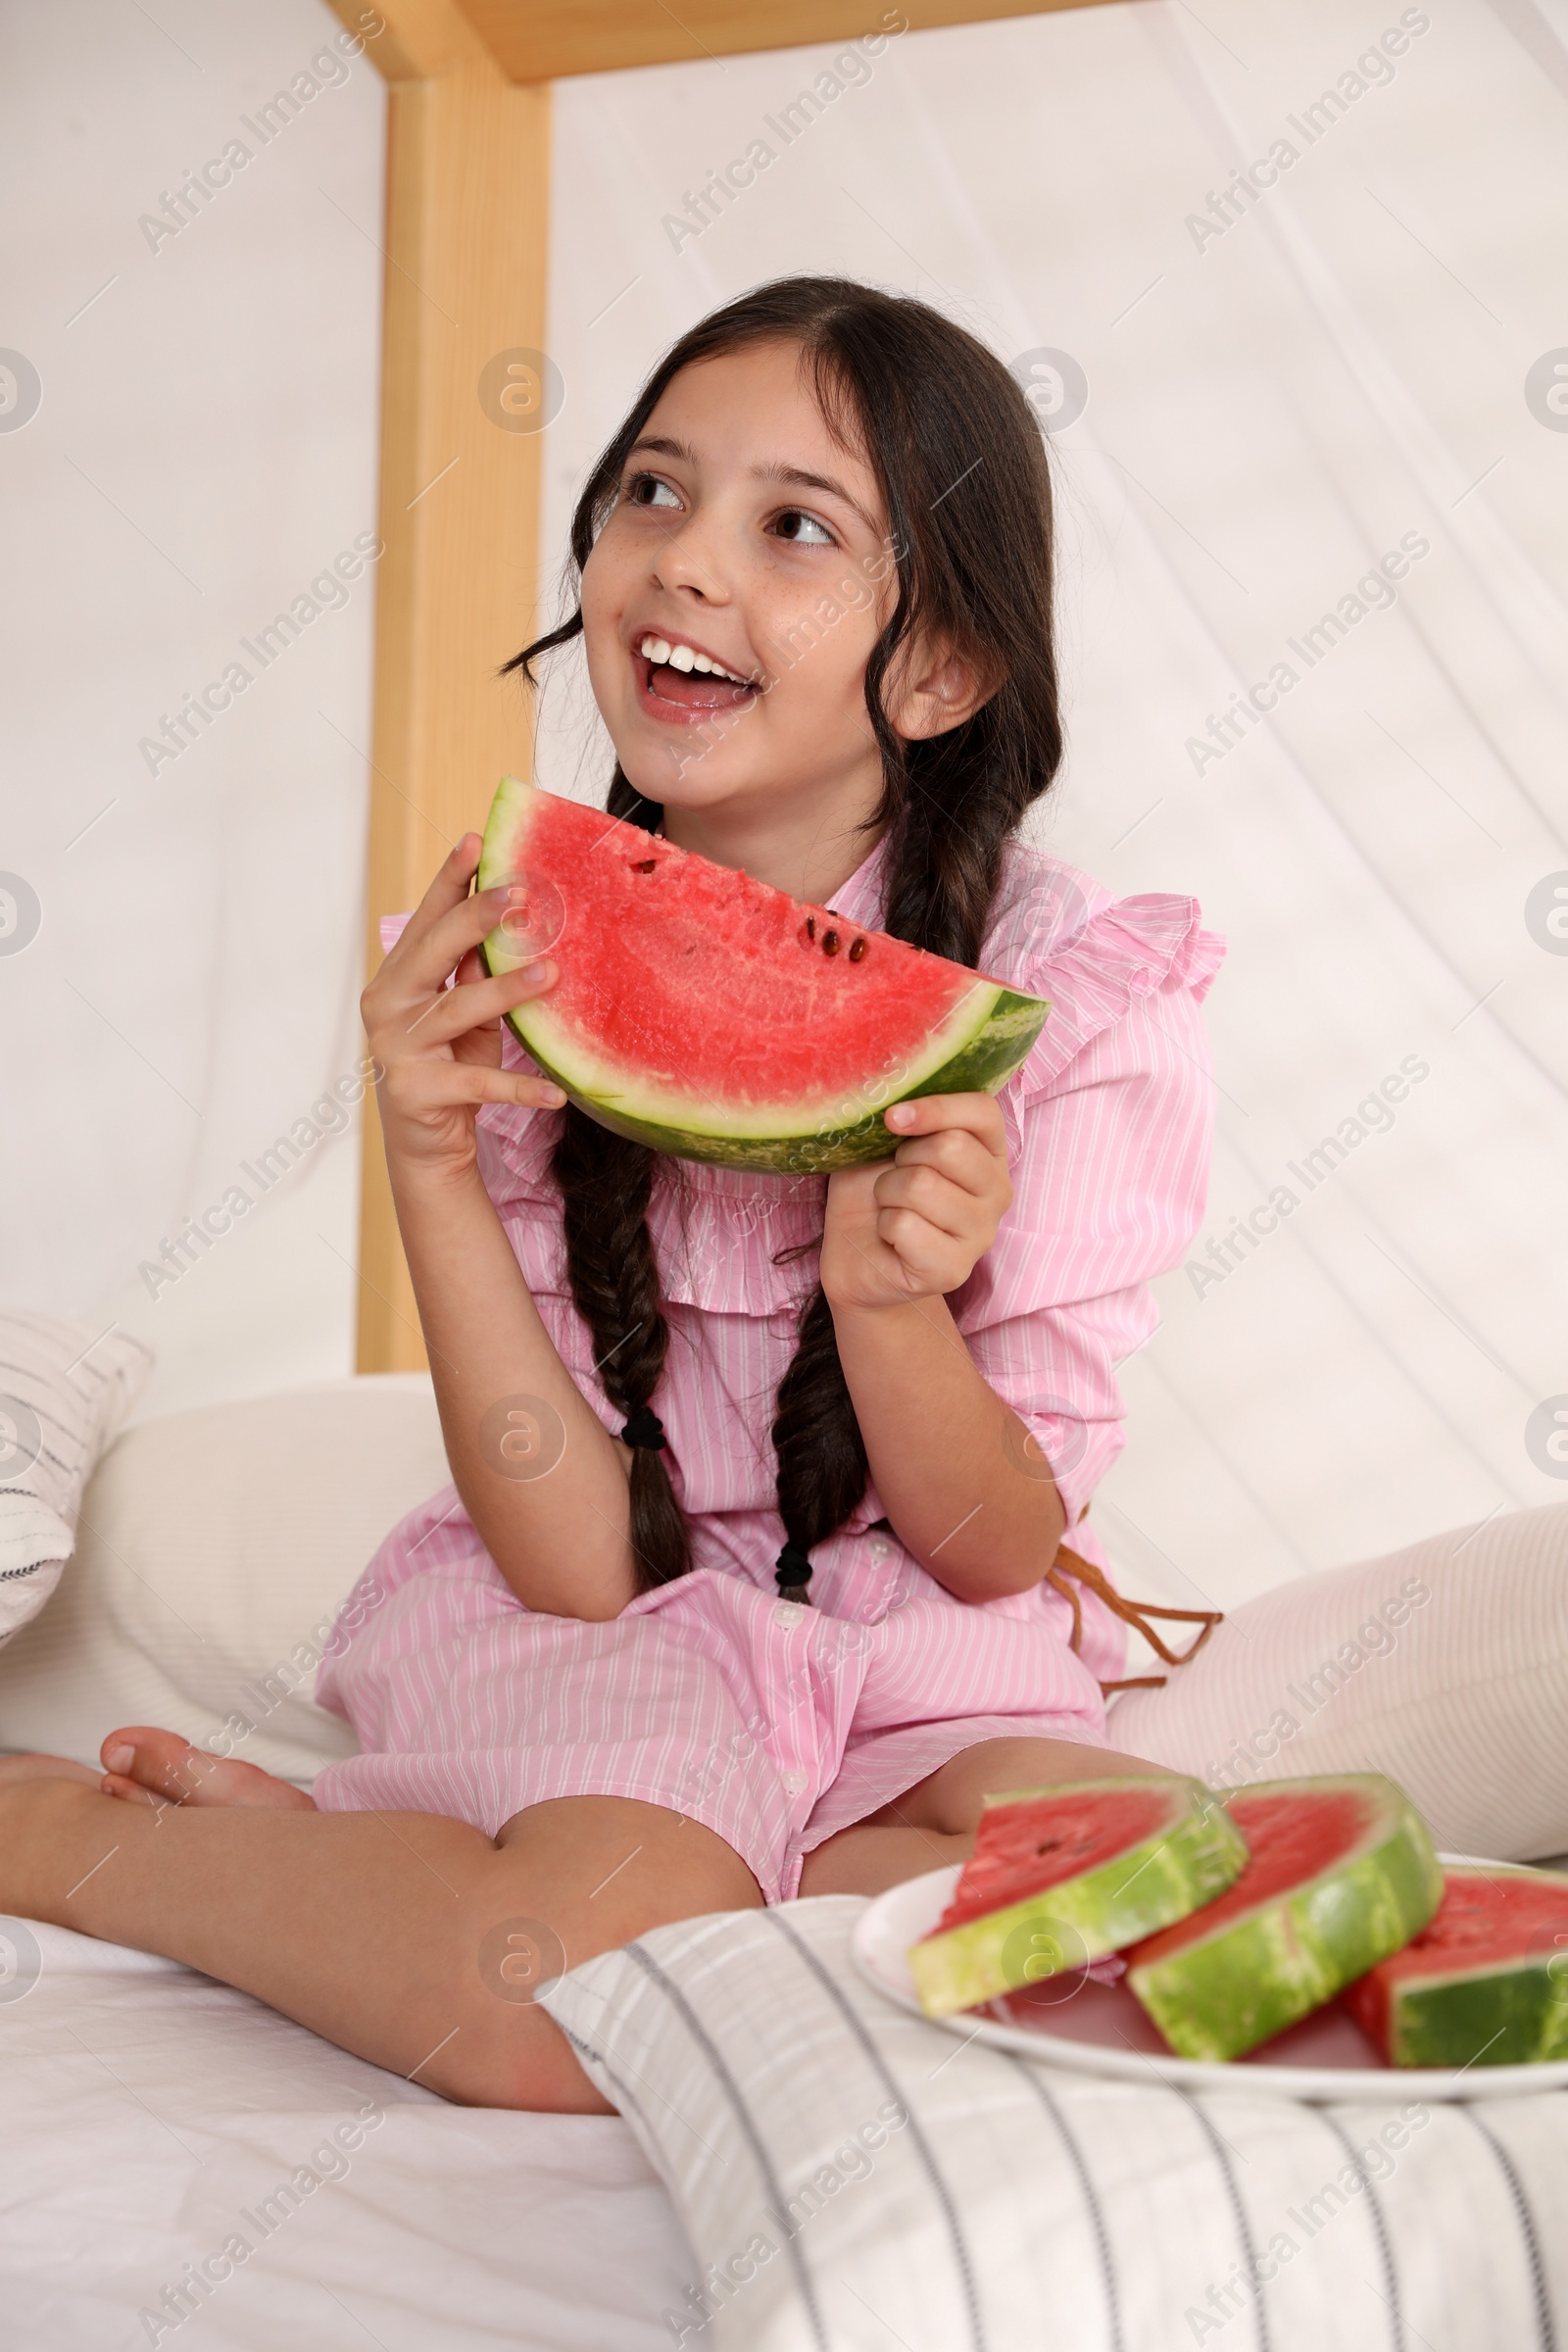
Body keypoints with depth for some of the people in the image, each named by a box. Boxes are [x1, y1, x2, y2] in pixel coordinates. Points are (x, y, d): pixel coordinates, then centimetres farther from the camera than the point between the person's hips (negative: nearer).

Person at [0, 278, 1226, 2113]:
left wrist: (889, 1302, -30)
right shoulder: (522, 959, -10)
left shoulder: (1084, 1000, -14)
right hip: (576, 1635, -2)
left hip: (924, 1672, 2)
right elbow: (579, 1564, -14)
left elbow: (996, 1555, -9)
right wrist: (428, 1165, -26)